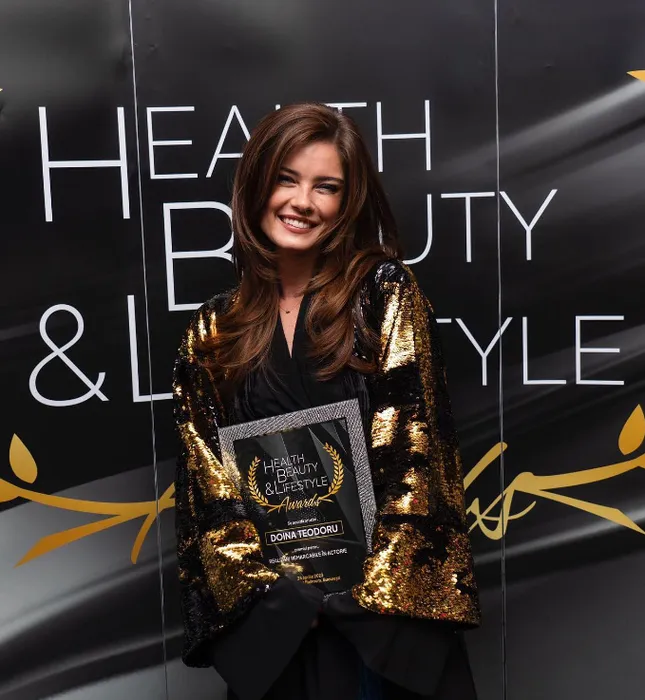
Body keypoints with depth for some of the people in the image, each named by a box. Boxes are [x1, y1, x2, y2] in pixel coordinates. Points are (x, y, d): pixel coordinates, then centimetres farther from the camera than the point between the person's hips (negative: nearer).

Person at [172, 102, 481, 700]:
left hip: (383, 595, -2)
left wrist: (365, 589, -14)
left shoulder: (385, 294, -3)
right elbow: (207, 484, 2)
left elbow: (414, 450, -9)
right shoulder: (213, 332, 4)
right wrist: (273, 586, -9)